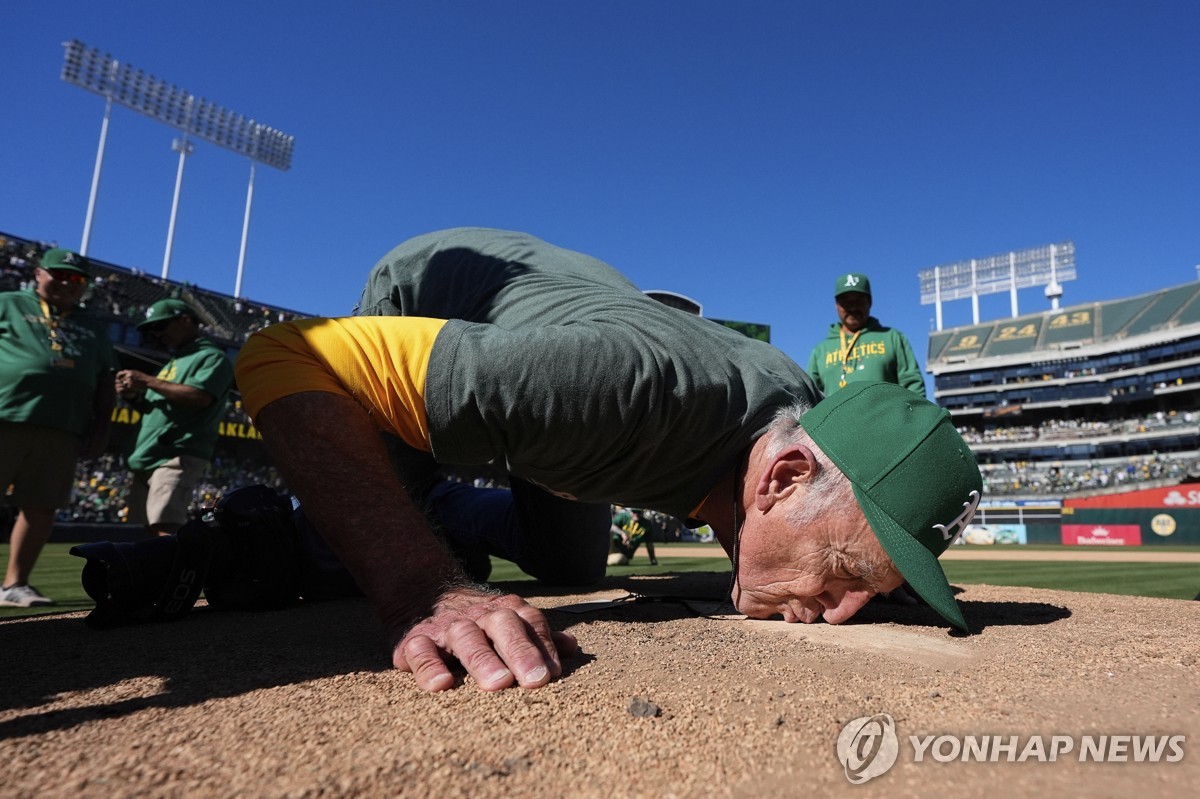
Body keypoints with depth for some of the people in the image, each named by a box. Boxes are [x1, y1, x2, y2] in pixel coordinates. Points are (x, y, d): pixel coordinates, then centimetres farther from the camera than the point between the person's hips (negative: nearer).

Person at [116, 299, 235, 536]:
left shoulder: (212, 356, -2)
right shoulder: (174, 362, 26)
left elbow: (200, 397, -19)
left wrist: (147, 381, -14)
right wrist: (133, 395, 7)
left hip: (178, 458, -10)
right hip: (147, 458, 10)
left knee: (166, 528, -19)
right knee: (154, 527, 11)